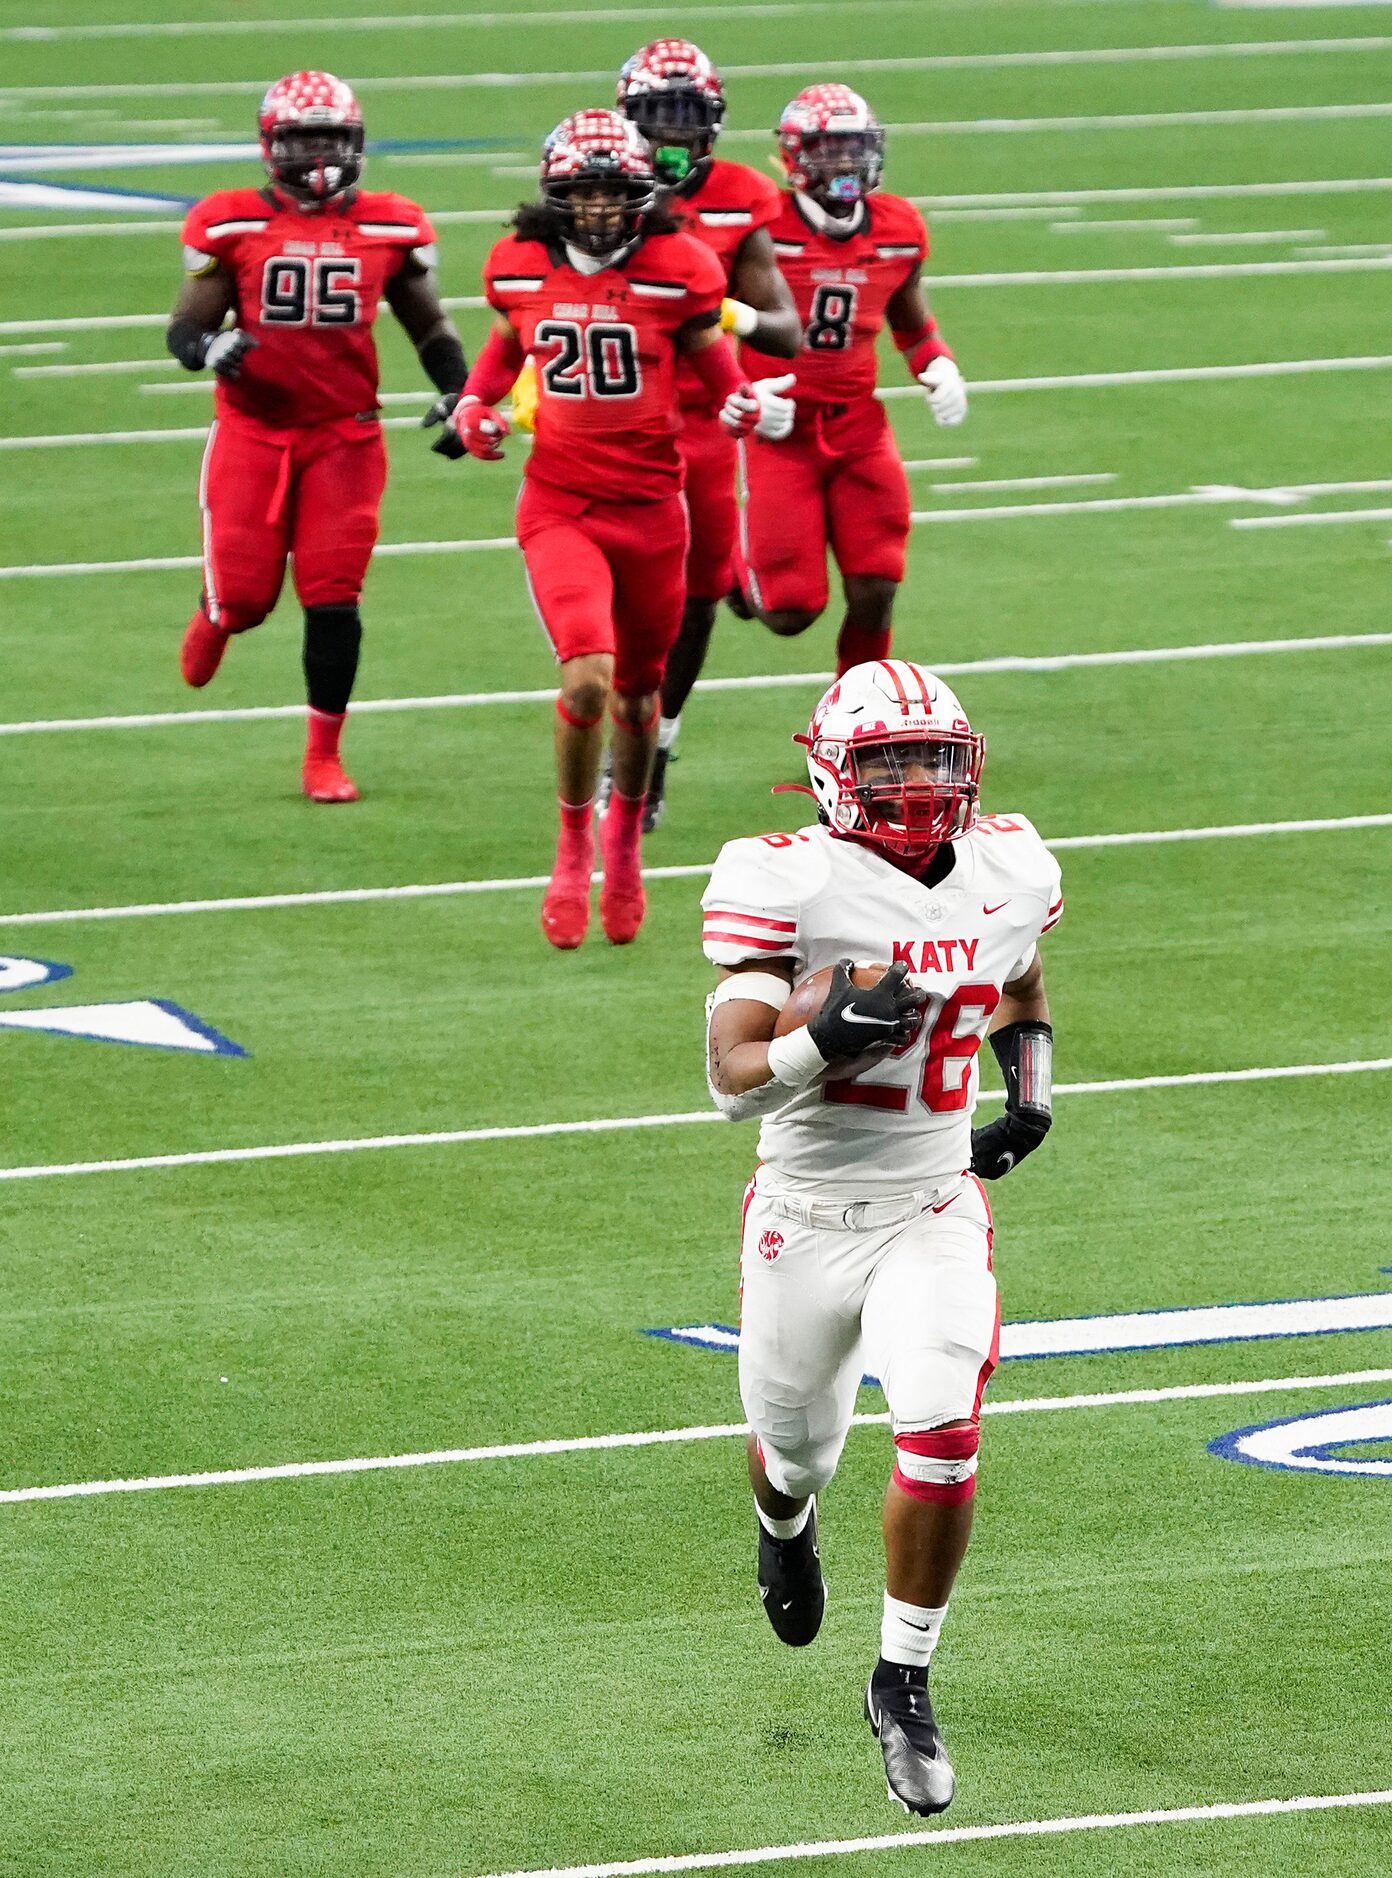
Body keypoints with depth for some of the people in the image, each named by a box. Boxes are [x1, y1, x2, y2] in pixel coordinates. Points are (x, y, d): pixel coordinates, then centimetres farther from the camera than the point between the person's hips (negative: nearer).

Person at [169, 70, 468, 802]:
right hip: (252, 432, -1)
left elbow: (429, 328, 15)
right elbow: (184, 327, 0)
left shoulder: (390, 228, 2)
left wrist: (460, 396, 0)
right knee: (246, 595, -3)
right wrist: (209, 347, -23)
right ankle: (214, 616, 37)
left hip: (344, 435, 1)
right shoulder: (232, 225, -4)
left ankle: (324, 757, 10)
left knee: (333, 599, -4)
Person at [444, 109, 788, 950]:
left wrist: (742, 401, -16)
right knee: (587, 676, -20)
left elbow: (712, 354, 5)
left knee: (638, 690, 15)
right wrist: (477, 402, 2)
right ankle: (575, 845, 2)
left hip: (649, 505, 1)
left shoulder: (677, 272, -8)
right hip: (559, 506, -1)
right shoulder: (522, 268, -2)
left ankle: (627, 835, 41)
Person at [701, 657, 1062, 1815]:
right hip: (809, 1215, -2)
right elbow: (732, 1078, -21)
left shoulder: (1008, 873, -1)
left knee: (944, 1438, -19)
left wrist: (1032, 1091, 9)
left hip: (936, 1209, 2)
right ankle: (786, 1526, 58)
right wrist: (827, 1036, -38)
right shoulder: (789, 885, -16)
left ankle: (905, 1684, -2)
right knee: (798, 1445, 17)